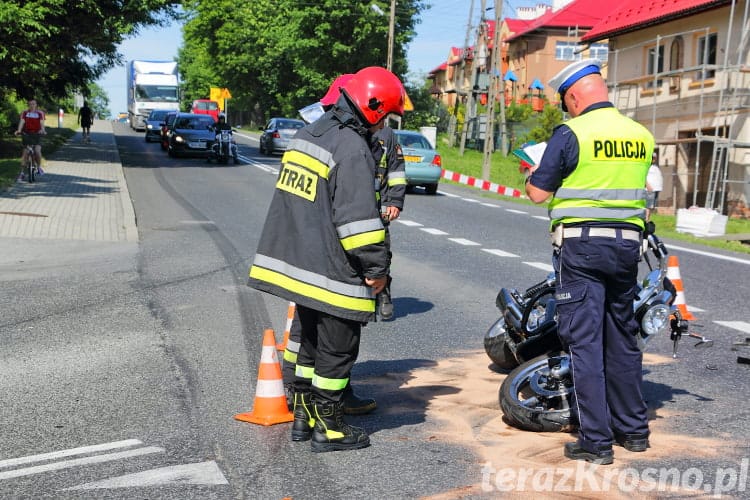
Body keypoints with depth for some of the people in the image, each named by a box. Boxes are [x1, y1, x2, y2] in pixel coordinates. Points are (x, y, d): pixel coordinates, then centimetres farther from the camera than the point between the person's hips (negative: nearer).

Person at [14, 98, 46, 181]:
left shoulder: (40, 113, -3)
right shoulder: (24, 113, 0)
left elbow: (42, 123, -16)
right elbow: (22, 122, -12)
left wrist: (43, 130, -36)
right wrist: (19, 130, -29)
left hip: (37, 134, -1)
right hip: (26, 134, 1)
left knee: (37, 151, -21)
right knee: (24, 153, -1)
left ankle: (39, 167, 4)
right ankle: (22, 172, 6)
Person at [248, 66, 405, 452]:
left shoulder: (308, 134, 12)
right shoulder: (352, 149, -18)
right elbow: (358, 216, -21)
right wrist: (376, 267, -14)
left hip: (297, 262, 9)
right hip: (332, 272, -9)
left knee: (311, 342, 21)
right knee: (337, 349, 4)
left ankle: (303, 417, 30)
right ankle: (328, 428, 14)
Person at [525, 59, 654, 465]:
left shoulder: (570, 134, -11)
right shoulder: (641, 135, 7)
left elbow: (539, 193, -8)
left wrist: (531, 177, 13)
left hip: (580, 244, -6)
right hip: (627, 244, 6)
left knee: (584, 341, -2)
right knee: (622, 339, 16)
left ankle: (595, 440, 0)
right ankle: (633, 429, 26)